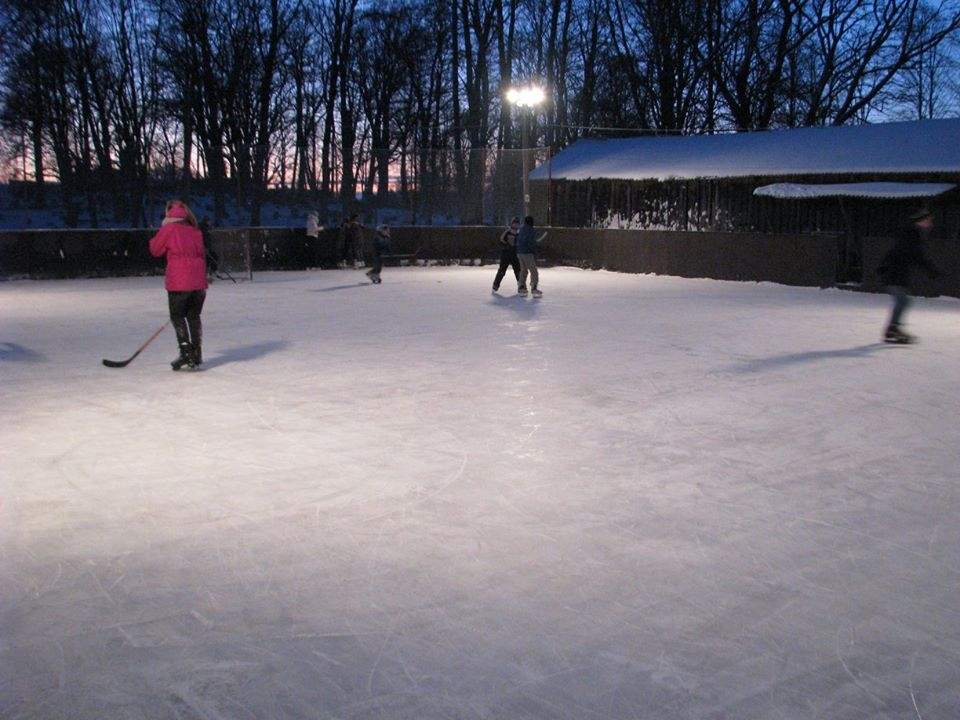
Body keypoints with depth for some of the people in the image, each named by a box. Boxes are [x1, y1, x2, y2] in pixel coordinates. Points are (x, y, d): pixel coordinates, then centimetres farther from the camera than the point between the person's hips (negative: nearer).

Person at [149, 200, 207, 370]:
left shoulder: (168, 229, -4)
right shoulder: (195, 231, 13)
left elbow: (155, 250, 6)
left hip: (178, 282, -5)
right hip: (198, 282, 5)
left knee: (177, 317, 4)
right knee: (193, 316, 13)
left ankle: (186, 353, -5)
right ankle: (196, 355, 13)